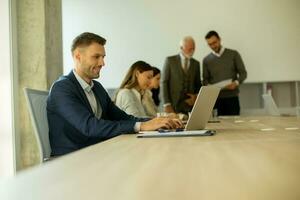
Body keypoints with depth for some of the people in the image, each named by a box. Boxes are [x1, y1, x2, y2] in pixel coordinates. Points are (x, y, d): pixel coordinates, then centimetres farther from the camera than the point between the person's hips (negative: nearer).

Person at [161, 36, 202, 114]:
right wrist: (166, 105, -10)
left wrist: (196, 96, -2)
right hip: (173, 105, -2)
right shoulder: (170, 60, 2)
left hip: (190, 104, 3)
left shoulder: (196, 63, 12)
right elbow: (164, 82, -2)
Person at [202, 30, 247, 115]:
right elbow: (205, 79, 12)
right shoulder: (206, 60, 11)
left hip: (232, 97, -1)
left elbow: (243, 73, 4)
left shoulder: (233, 54, 6)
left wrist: (236, 83, -15)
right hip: (215, 98, 1)